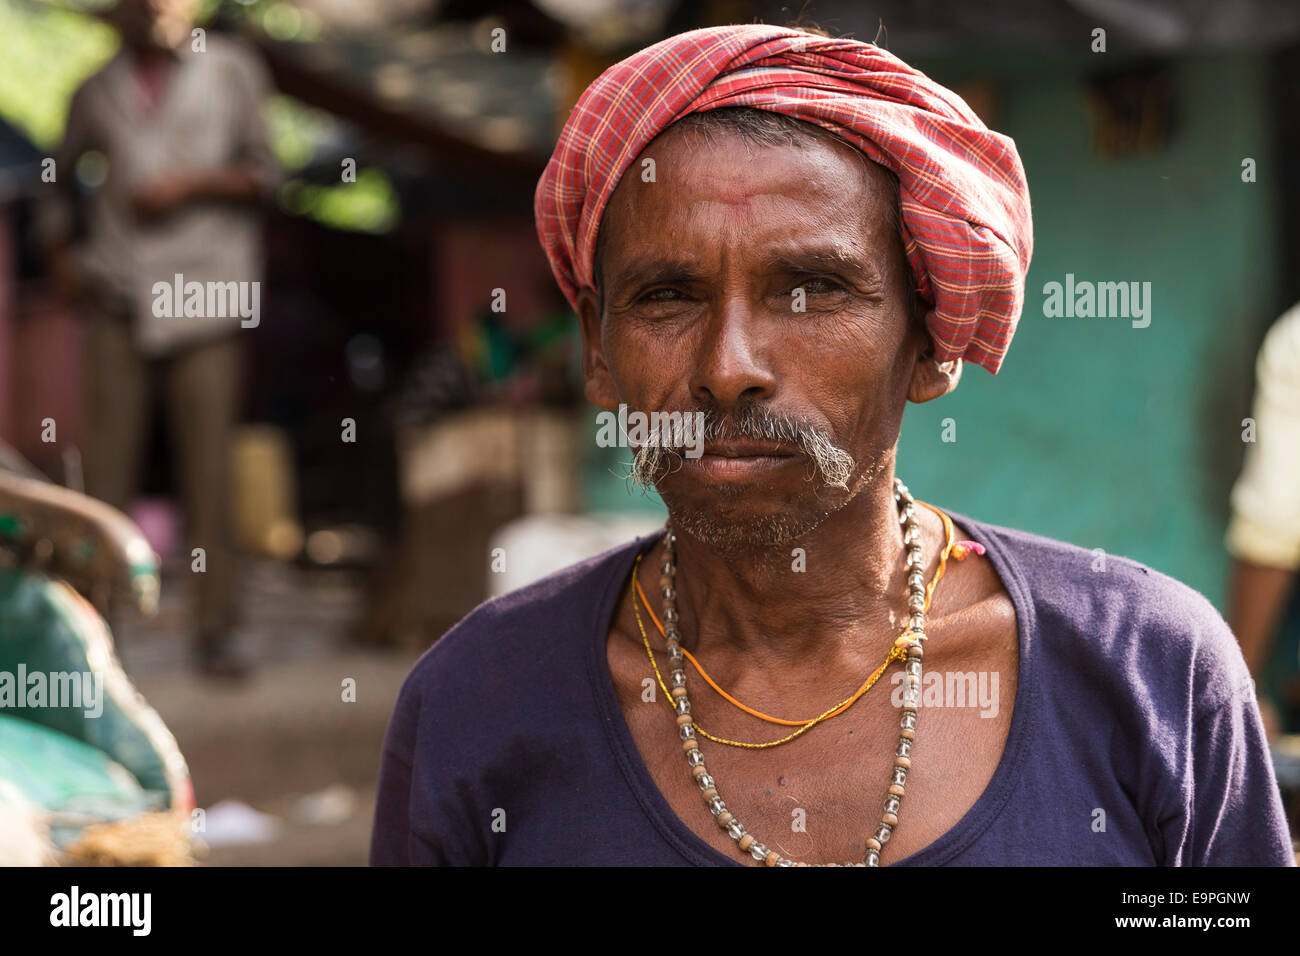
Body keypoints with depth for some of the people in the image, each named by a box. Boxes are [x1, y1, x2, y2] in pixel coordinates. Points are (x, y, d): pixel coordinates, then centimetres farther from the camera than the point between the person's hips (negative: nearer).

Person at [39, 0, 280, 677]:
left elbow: (262, 171, 7)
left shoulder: (229, 70, 10)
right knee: (108, 458, -3)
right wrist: (62, 254, 9)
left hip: (203, 293, -1)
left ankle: (213, 631, 1)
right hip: (118, 297, 1)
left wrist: (190, 183, -8)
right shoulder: (98, 92, 14)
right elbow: (60, 181, 25)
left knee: (207, 465, -3)